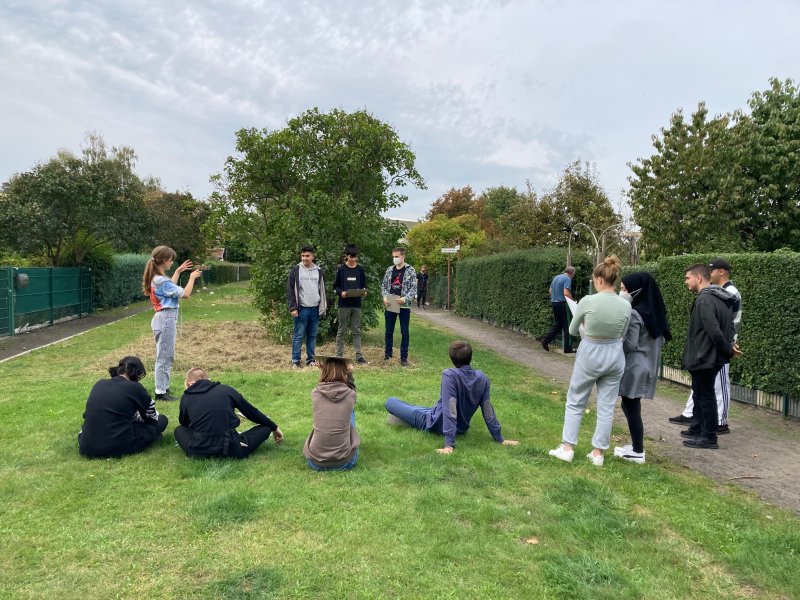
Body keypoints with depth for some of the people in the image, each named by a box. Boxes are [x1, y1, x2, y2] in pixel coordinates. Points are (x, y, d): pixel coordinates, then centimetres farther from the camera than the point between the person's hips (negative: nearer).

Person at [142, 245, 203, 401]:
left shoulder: (157, 278, 10)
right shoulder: (161, 280, -19)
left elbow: (171, 287, 30)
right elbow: (185, 294, -17)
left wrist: (178, 271, 28)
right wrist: (192, 278, -4)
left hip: (165, 319, 10)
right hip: (166, 319, -10)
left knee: (166, 356, 16)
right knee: (164, 357, -4)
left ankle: (163, 388, 24)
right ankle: (161, 392, 2)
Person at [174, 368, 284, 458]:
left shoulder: (185, 398, 9)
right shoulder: (226, 390, 9)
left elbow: (184, 423, 27)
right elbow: (251, 412, 18)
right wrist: (274, 428, 31)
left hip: (199, 452, 1)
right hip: (231, 451, 0)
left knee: (179, 430, 31)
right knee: (265, 428, 18)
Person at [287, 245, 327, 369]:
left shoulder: (318, 271, 11)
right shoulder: (296, 270, -1)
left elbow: (322, 290, 16)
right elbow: (290, 290, -3)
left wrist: (323, 306, 10)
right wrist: (293, 307, -10)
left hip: (315, 309, 4)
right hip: (302, 308, -4)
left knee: (312, 336, 9)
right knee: (298, 336, -1)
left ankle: (310, 359, 17)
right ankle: (295, 361, 5)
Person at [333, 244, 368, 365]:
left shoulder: (360, 269, 7)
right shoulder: (341, 269, -1)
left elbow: (364, 285, 14)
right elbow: (335, 286, 2)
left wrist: (364, 291, -8)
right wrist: (341, 293, -18)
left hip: (356, 304, 3)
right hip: (344, 304, -3)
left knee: (357, 331, 6)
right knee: (342, 331, 4)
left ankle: (359, 356, 8)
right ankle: (339, 355, 11)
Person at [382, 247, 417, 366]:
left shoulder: (410, 270, -3)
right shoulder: (389, 270, 9)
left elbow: (414, 288, -7)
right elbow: (384, 285, 12)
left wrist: (405, 299, -21)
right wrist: (385, 297, -6)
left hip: (404, 306, -3)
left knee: (404, 332, 2)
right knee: (389, 331, 10)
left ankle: (404, 357, 9)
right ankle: (387, 354, 22)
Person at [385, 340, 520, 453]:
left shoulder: (449, 375, -29)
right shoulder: (482, 378, -13)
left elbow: (449, 410, -33)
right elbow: (488, 412, -9)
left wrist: (449, 444, -35)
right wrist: (500, 439, 1)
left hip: (435, 424, -6)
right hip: (462, 428, 6)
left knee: (390, 402, 1)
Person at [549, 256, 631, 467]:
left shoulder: (587, 301, -17)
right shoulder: (626, 305, -7)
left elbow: (572, 331, -1)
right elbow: (622, 335, 7)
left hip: (590, 354, -3)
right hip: (615, 355, 3)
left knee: (575, 402, 13)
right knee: (606, 406, 11)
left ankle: (567, 448, 13)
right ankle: (598, 453, 17)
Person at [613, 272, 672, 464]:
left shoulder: (634, 314, -18)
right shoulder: (654, 312, 10)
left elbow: (629, 344, -18)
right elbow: (662, 339, 16)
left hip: (634, 367, -9)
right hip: (647, 365, 9)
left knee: (631, 407, -1)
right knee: (630, 406, 16)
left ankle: (638, 452, 7)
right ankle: (636, 445, 23)